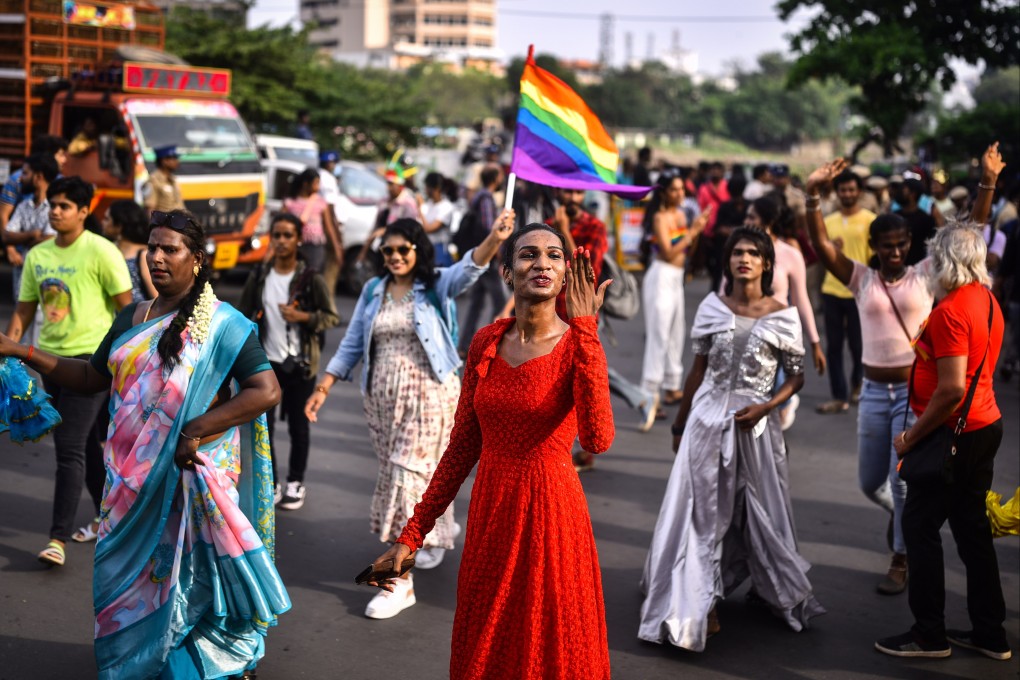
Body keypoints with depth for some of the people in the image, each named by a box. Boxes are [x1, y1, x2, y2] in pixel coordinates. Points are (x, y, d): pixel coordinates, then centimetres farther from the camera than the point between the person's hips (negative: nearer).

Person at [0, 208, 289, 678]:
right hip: (132, 476, 6)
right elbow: (92, 378, 16)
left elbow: (267, 390, -17)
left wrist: (194, 430, -22)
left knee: (188, 574, 1)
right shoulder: (131, 318, 10)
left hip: (190, 475, -6)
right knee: (129, 571, 12)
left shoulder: (220, 324, -9)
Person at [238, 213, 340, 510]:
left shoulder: (312, 279, -7)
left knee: (298, 427, 9)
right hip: (265, 362, 2)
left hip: (300, 364, -2)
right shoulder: (259, 276, 2)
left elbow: (332, 317, -3)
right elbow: (244, 316, 9)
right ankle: (270, 484, 17)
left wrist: (303, 317, -20)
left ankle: (296, 483, 25)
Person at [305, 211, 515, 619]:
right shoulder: (373, 291, 7)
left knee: (408, 477, -8)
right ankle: (441, 531, 45)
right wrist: (323, 387, 5)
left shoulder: (436, 285, -7)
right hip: (383, 398, 5)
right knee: (409, 476, 16)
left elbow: (469, 268, -27)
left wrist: (495, 238, -47)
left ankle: (400, 582, -3)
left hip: (428, 397, -5)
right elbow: (351, 345, 11)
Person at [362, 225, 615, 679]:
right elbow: (463, 446, 7)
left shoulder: (578, 345, -10)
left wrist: (583, 330, -28)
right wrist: (412, 534, 5)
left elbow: (597, 439, -29)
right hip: (490, 512, 4)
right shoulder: (486, 343, 2)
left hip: (551, 511, -4)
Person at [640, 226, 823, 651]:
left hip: (755, 424, -1)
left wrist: (765, 407, -15)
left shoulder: (782, 316, -5)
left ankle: (772, 589, 32)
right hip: (708, 419, 1)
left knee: (758, 509, 10)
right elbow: (698, 370, 7)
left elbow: (796, 377, 2)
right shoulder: (712, 308, 0)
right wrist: (679, 425, 11)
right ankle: (698, 605, 10)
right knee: (702, 510, 3)